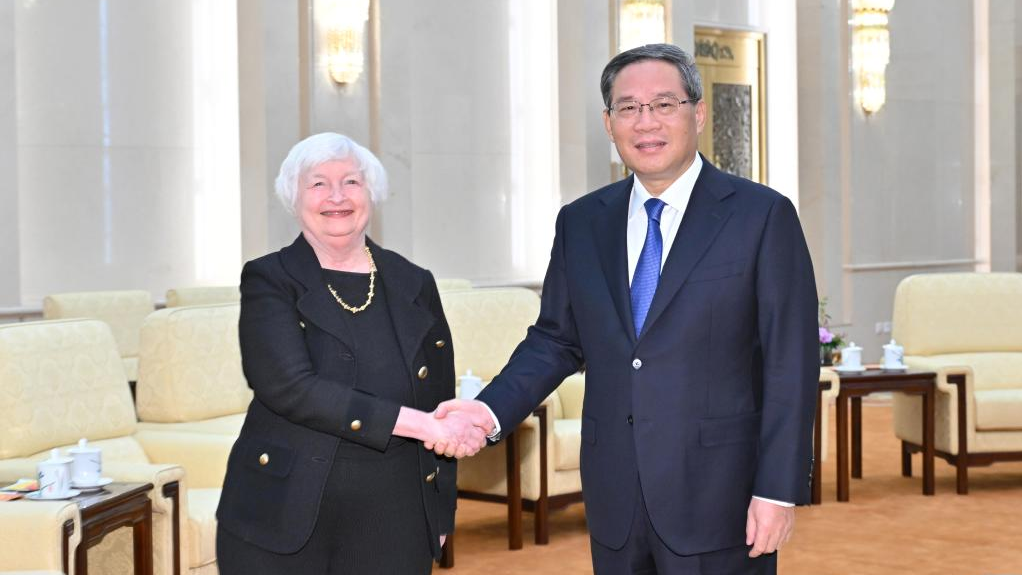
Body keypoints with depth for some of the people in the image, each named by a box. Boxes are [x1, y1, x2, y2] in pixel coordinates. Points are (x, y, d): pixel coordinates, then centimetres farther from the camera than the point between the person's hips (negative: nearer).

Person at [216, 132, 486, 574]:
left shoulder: (415, 285, 8)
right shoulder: (268, 281, -2)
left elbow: (440, 405, 12)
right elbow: (290, 387, -17)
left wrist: (439, 517, 9)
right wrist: (419, 424, -20)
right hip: (285, 525, -2)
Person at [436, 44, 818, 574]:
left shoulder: (762, 216, -6)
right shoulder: (580, 223, 7)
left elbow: (791, 365, -7)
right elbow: (555, 340, 11)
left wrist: (779, 490, -12)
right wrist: (492, 410, -5)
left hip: (719, 499, -4)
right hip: (615, 502, 4)